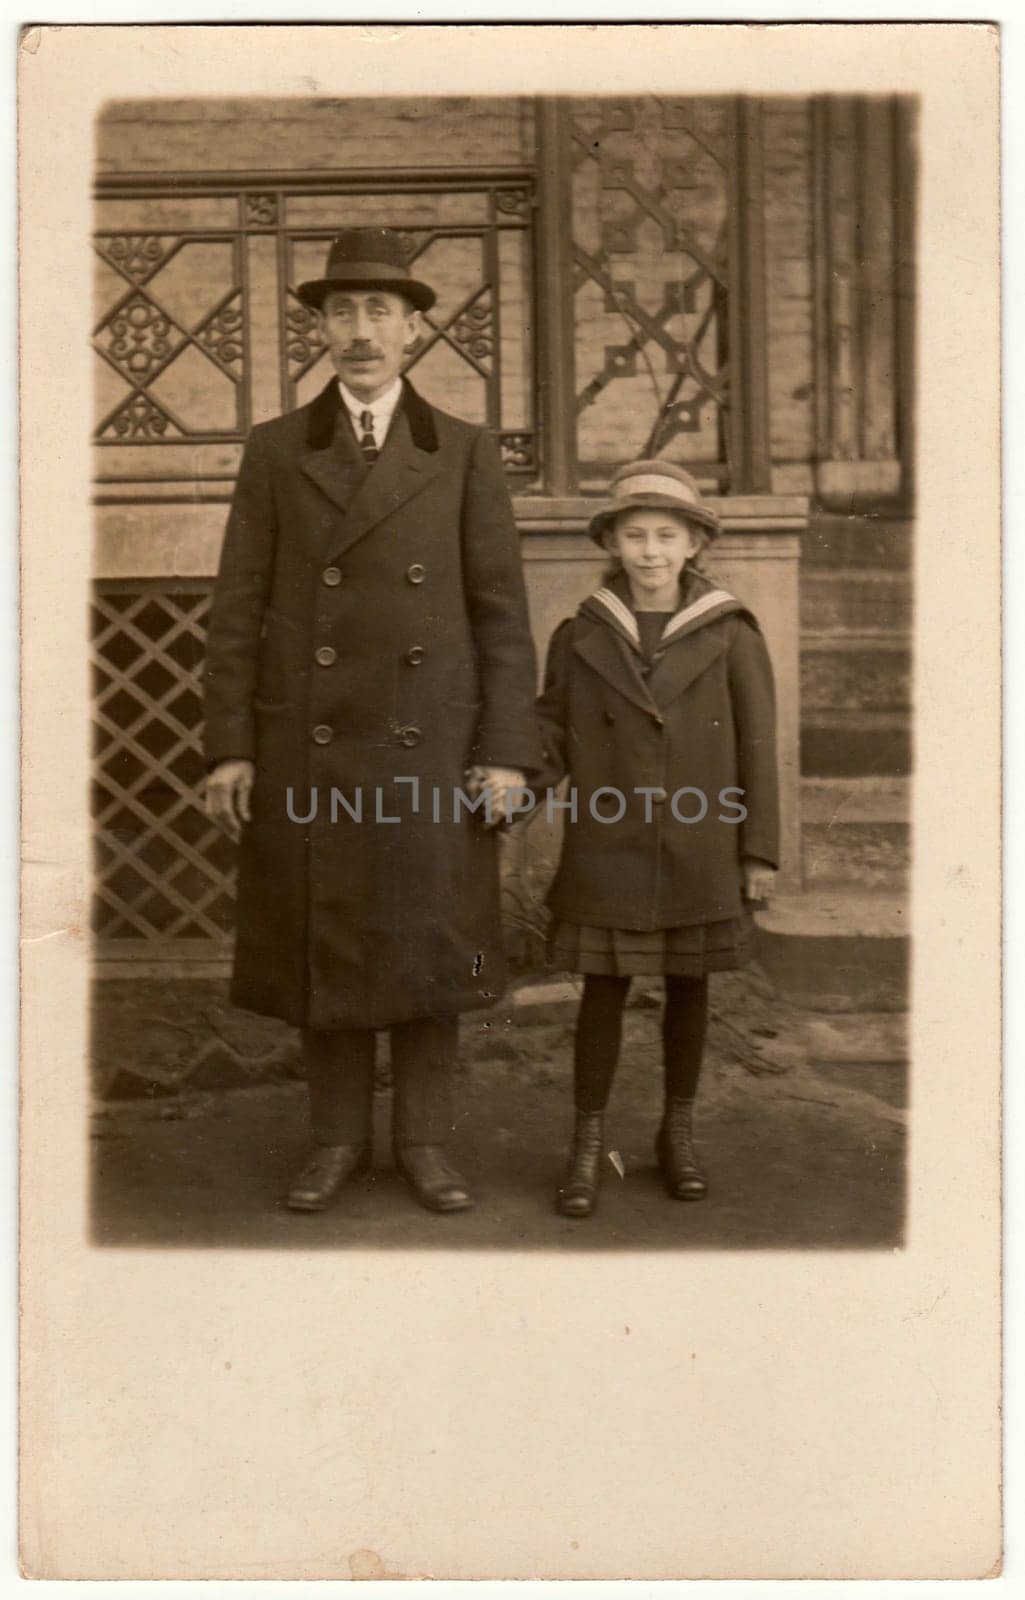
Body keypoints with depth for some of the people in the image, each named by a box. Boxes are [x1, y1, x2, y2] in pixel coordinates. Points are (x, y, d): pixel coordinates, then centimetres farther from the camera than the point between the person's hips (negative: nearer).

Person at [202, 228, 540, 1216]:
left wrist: (505, 754, -7)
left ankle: (424, 1141, 20)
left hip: (430, 746, 0)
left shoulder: (465, 454, 5)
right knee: (321, 944, 6)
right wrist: (229, 750, -5)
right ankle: (339, 1140, 22)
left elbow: (501, 614, 1)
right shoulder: (276, 451, 6)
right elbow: (239, 609, 3)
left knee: (426, 943, 5)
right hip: (308, 747, 1)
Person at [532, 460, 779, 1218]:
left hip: (700, 854, 0)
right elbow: (553, 732, 2)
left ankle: (679, 1133, 29)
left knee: (689, 987, 12)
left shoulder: (730, 635, -3)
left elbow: (756, 747, -1)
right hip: (608, 854, 0)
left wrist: (760, 850, -2)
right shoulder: (581, 636, 1)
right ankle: (588, 1142, 19)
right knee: (604, 990, 5)